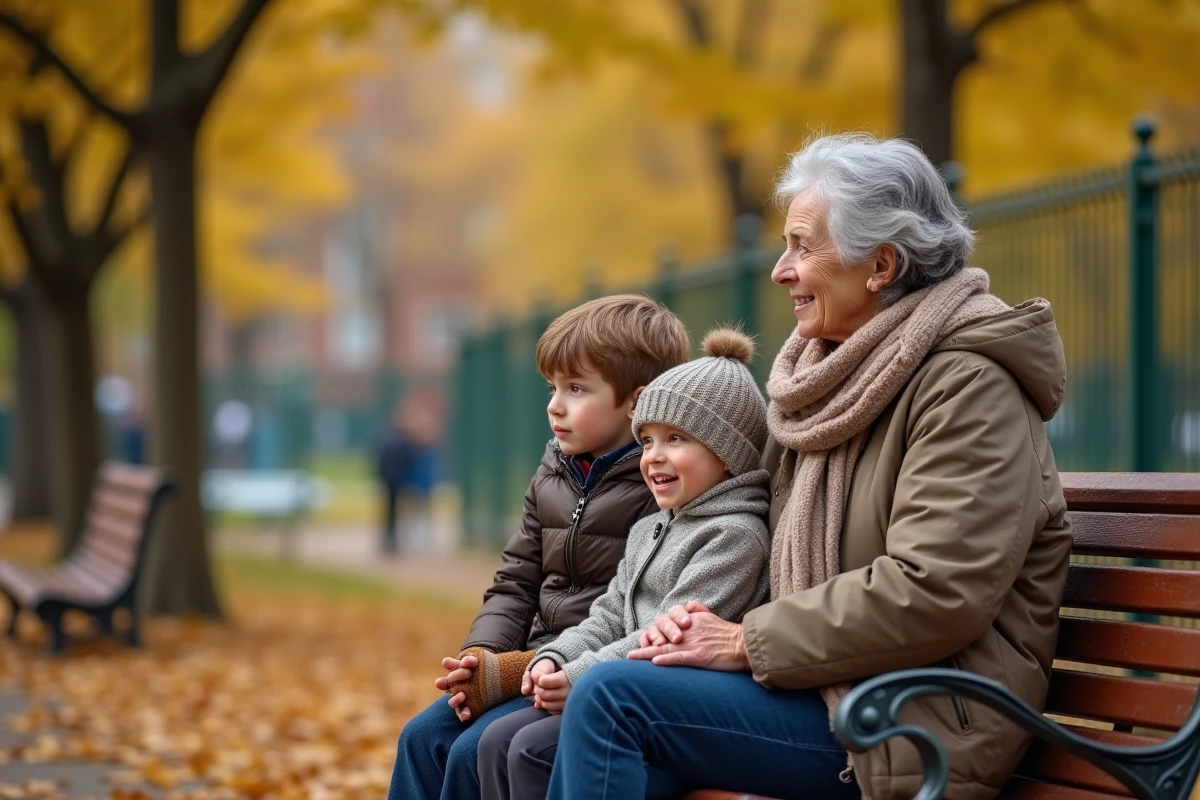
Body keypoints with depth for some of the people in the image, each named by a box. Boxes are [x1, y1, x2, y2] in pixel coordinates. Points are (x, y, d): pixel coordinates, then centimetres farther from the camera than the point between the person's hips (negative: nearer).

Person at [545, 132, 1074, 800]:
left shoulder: (968, 383, -12)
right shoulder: (836, 374, 16)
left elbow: (931, 596, -23)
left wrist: (749, 643, -16)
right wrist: (709, 623, -1)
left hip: (924, 720, -8)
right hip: (830, 685, 8)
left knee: (612, 696, -19)